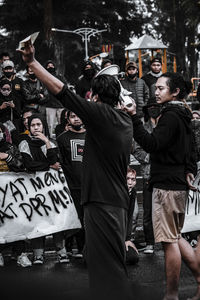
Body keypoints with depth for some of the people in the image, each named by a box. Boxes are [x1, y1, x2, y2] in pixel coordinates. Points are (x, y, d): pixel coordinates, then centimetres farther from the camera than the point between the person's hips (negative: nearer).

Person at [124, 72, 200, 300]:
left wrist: (133, 118, -27)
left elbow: (151, 144, -24)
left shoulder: (170, 117, -13)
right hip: (179, 184, 10)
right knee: (175, 237, 17)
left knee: (169, 241, -5)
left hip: (167, 185, -10)